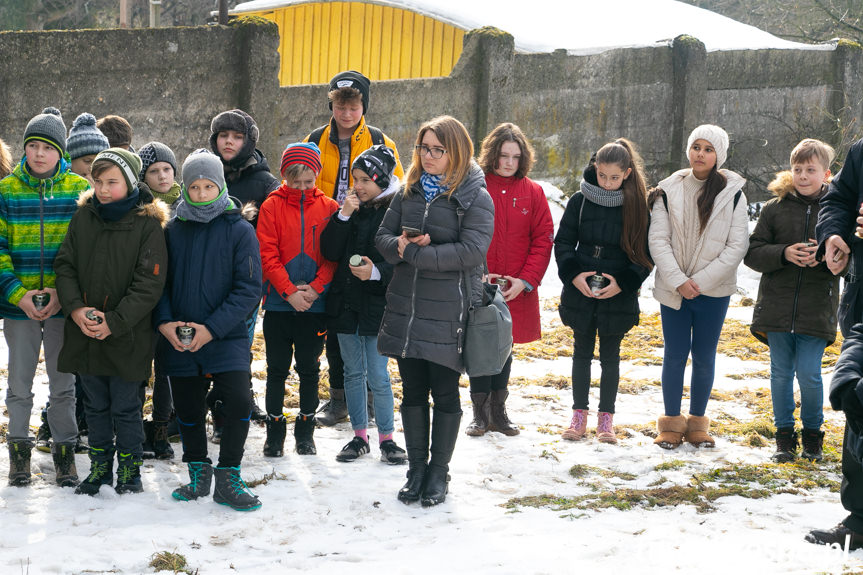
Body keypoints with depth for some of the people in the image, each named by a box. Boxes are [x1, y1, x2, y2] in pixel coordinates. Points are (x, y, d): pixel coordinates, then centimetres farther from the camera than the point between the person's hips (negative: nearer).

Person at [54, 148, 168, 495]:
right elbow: (65, 265, 5)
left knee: (125, 408, 6)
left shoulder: (148, 224, -9)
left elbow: (149, 284, -12)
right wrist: (75, 308, -12)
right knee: (95, 405, 15)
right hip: (84, 334, 4)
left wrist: (114, 322, -18)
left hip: (126, 336, -4)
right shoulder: (84, 217, 4)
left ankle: (129, 469, 22)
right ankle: (100, 466, 29)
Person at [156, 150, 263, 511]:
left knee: (238, 401, -17)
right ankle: (198, 473, 29)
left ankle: (228, 478, -5)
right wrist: (164, 322, -10)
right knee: (187, 409, 10)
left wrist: (212, 328, -15)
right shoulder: (173, 230, 7)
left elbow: (249, 288, -7)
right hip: (178, 341, 3)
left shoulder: (240, 230, -3)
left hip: (226, 337, -3)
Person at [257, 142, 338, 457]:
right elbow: (268, 254, -5)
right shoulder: (272, 207, -1)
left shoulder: (328, 207, 3)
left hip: (315, 304, 1)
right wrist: (290, 291, -14)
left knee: (309, 369, 8)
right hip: (279, 302, -1)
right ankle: (275, 431, 16)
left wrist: (315, 288, -13)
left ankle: (305, 431, 19)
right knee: (277, 369, 6)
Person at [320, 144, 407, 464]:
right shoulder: (350, 208, 7)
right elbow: (329, 252, -1)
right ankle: (359, 436, 21)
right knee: (353, 372, 11)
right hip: (346, 301, 5)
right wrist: (343, 216, -11)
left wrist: (377, 272, -22)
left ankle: (386, 438, 9)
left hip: (378, 303, -5)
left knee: (378, 375, -3)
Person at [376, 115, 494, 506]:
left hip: (449, 313, -5)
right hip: (406, 309, 5)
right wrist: (399, 246, -15)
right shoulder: (409, 192, 11)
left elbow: (471, 251, -19)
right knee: (413, 391, 10)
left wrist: (415, 252, -18)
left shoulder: (475, 198, -6)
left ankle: (439, 473, 17)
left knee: (445, 393, 5)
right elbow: (383, 236, 10)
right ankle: (416, 470, 20)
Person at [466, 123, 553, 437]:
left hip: (517, 290, 2)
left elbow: (543, 240, 3)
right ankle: (480, 414, 11)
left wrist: (525, 279, -7)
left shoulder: (533, 192, 4)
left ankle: (498, 412, 21)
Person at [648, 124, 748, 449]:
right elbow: (657, 240, -3)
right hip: (673, 289, 0)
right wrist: (678, 280, -14)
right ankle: (672, 422, 15)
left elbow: (737, 246, -6)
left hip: (713, 292, 0)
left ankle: (698, 423, 20)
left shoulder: (732, 193, -3)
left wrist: (701, 281, -12)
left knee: (704, 358, 7)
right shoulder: (669, 191, 0)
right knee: (675, 356, 4)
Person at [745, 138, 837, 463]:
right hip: (777, 308, 2)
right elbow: (752, 253, 2)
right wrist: (784, 254, -15)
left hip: (817, 311, -2)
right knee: (781, 373, 8)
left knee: (809, 375, -3)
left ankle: (812, 434, 18)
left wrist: (824, 256, -19)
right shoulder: (775, 209, 4)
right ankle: (784, 435, 21)